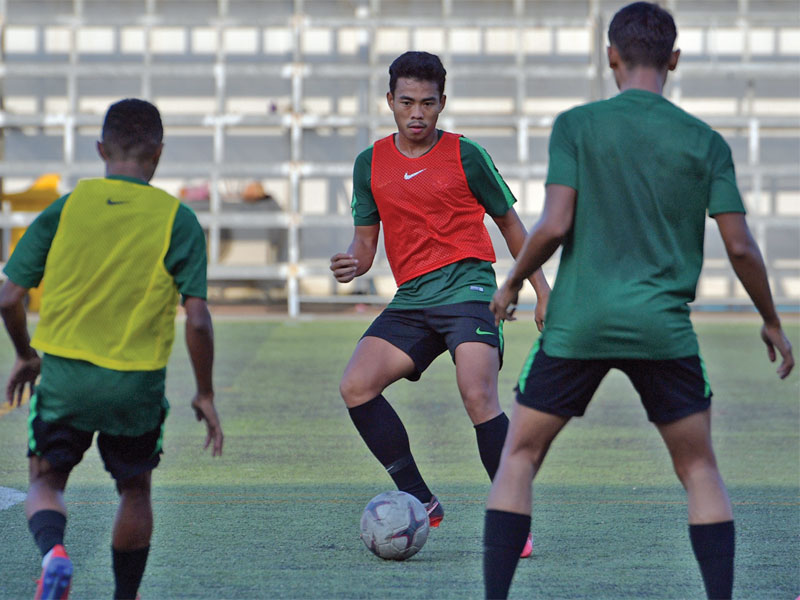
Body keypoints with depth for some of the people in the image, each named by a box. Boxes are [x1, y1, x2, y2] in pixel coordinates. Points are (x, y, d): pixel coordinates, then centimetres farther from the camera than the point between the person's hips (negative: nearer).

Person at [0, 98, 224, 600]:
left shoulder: (64, 208, -1)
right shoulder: (178, 221, -5)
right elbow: (197, 319, -10)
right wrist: (205, 395, 2)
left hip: (64, 371, 0)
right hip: (136, 383, 0)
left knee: (47, 481, 14)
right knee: (135, 489, 21)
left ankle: (53, 551, -16)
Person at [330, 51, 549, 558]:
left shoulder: (465, 156, 2)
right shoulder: (371, 164, 11)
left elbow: (509, 221, 11)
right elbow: (366, 236, 16)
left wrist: (542, 291, 9)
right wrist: (354, 263, -9)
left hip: (467, 285, -5)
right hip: (412, 299, 5)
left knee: (478, 397, -22)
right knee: (356, 387, -13)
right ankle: (419, 501, -4)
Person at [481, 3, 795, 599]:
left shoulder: (576, 126, -1)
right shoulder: (705, 143, 3)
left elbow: (554, 226, -8)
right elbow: (740, 246, 1)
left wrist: (512, 283, 10)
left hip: (578, 325, -1)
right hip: (665, 328, 1)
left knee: (519, 458, 11)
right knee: (699, 470, 13)